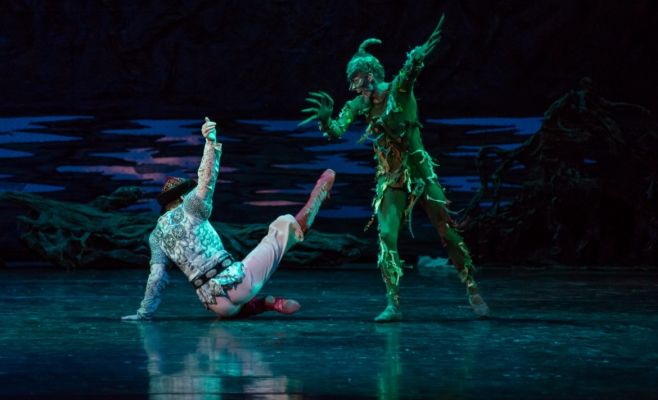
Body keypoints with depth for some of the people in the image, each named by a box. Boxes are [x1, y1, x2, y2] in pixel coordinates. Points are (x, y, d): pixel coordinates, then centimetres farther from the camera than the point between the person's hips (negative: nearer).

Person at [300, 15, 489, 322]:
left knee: (448, 233, -1)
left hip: (420, 172, -3)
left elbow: (410, 70, -32)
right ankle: (393, 304, -7)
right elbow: (335, 132, -6)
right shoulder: (359, 105, 0)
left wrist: (417, 58, -54)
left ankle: (473, 293, 11)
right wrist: (325, 118, -28)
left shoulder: (398, 89, -11)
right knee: (386, 236, -11)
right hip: (390, 179, 3)